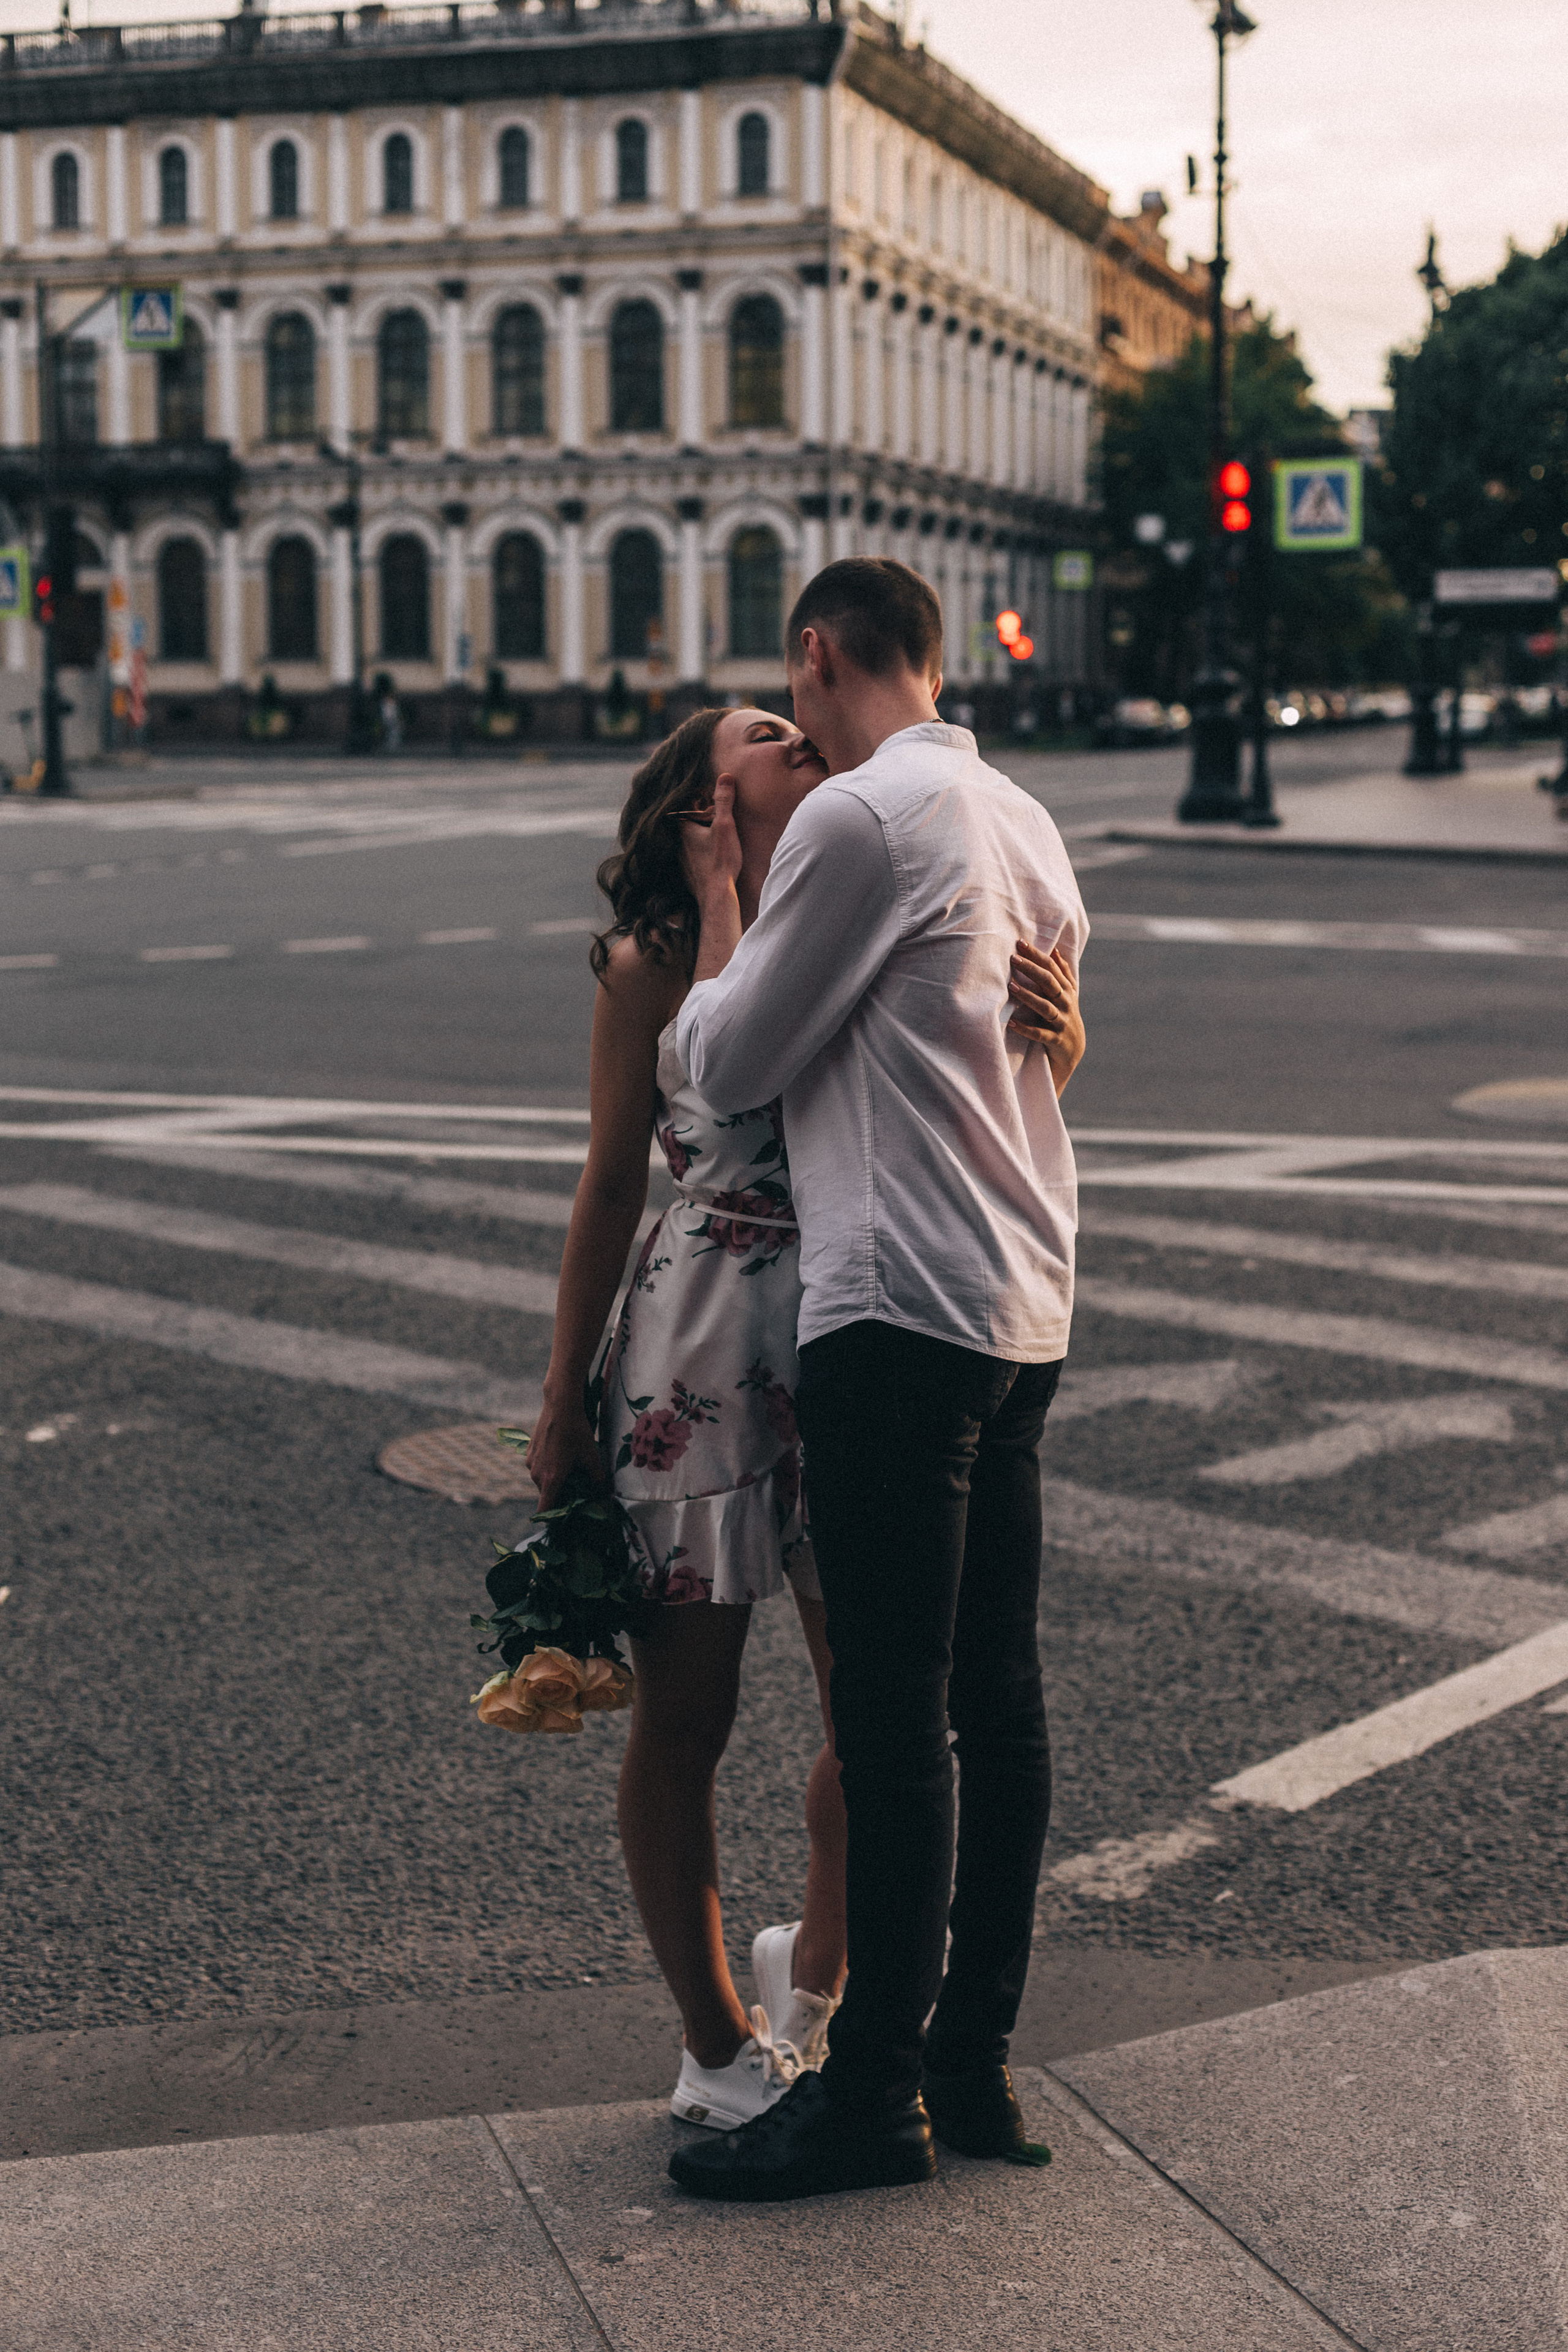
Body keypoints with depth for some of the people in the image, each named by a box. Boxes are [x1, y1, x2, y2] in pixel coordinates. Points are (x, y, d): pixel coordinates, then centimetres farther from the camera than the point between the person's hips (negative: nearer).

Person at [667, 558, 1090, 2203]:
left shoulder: (857, 816, -11)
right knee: (997, 1696, 12)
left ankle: (874, 2098, 5)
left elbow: (726, 1063, -7)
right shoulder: (1025, 822, 15)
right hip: (1026, 1305, 9)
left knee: (893, 1719, -3)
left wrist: (715, 896, 8)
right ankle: (976, 2057, 21)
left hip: (900, 1311, -9)